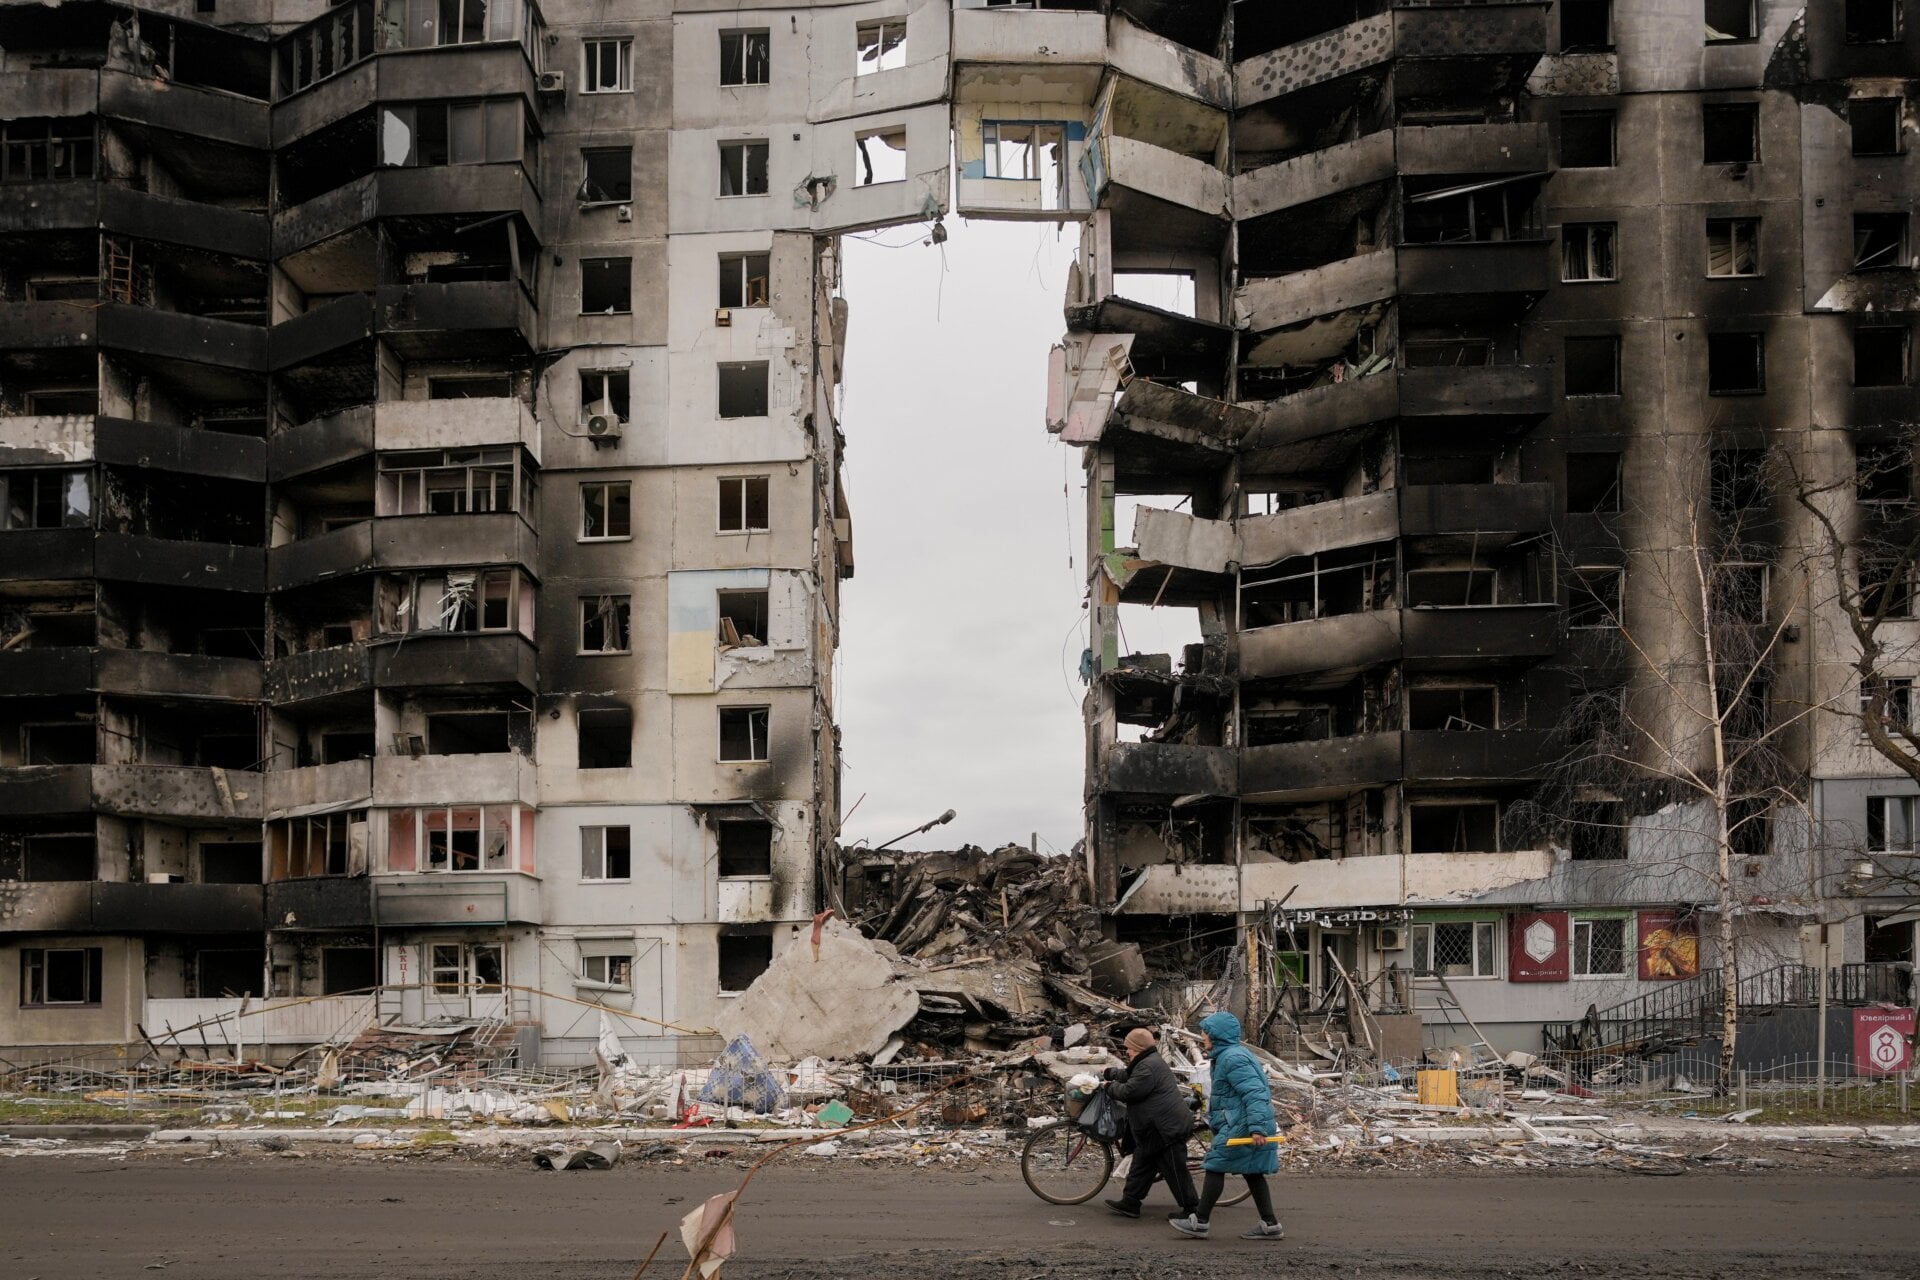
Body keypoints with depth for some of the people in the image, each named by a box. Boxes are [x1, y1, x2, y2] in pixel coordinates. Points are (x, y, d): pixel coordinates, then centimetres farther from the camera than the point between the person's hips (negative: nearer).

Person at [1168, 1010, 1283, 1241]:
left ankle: (1199, 1222, 0)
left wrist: (1257, 1127, -32)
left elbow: (1254, 1094, -26)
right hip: (1239, 1125, 11)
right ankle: (1270, 1225, 11)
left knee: (1215, 1167, -5)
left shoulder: (1233, 1058, -18)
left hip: (1240, 1127, -11)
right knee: (1252, 1173, 11)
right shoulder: (1233, 1054, 16)